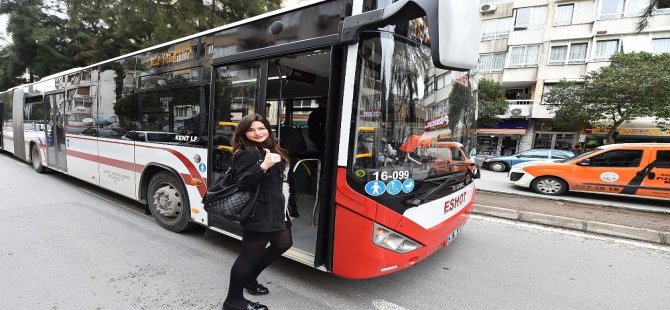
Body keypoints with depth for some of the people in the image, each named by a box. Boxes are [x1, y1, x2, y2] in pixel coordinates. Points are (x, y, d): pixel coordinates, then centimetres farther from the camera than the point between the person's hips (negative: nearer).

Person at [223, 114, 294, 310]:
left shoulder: (271, 150, 14)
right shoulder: (245, 153, -13)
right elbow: (243, 183, -24)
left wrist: (285, 207, 20)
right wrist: (264, 166, -34)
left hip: (276, 209, 10)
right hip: (258, 213, -10)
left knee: (283, 244, 21)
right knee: (250, 254, 1)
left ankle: (250, 279, 37)